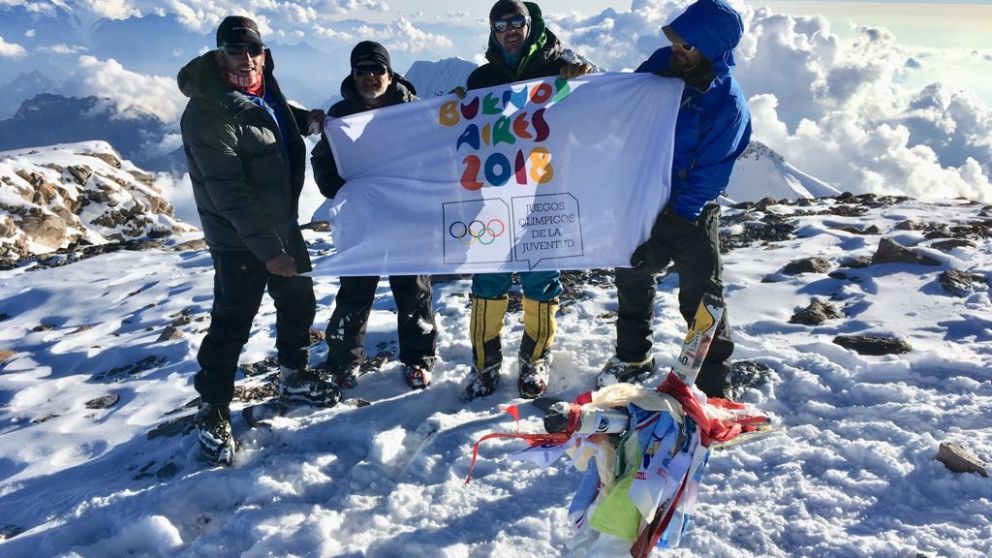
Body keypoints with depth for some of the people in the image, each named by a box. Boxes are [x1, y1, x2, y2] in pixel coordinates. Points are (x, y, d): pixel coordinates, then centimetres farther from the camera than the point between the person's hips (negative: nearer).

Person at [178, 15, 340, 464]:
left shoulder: (263, 90, 2)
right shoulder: (207, 112, -23)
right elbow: (228, 191, -27)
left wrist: (306, 119, 6)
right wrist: (267, 248, -28)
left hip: (281, 224, 8)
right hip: (238, 239, -8)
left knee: (299, 302, 18)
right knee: (232, 322, -1)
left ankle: (293, 376, 39)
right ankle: (213, 410, 16)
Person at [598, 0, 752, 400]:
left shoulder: (728, 104, -21)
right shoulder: (661, 64, -6)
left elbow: (708, 177, -20)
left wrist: (670, 223, -23)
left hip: (690, 214, -6)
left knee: (700, 298, 2)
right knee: (632, 279, 18)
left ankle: (715, 387, 18)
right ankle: (633, 358, 40)